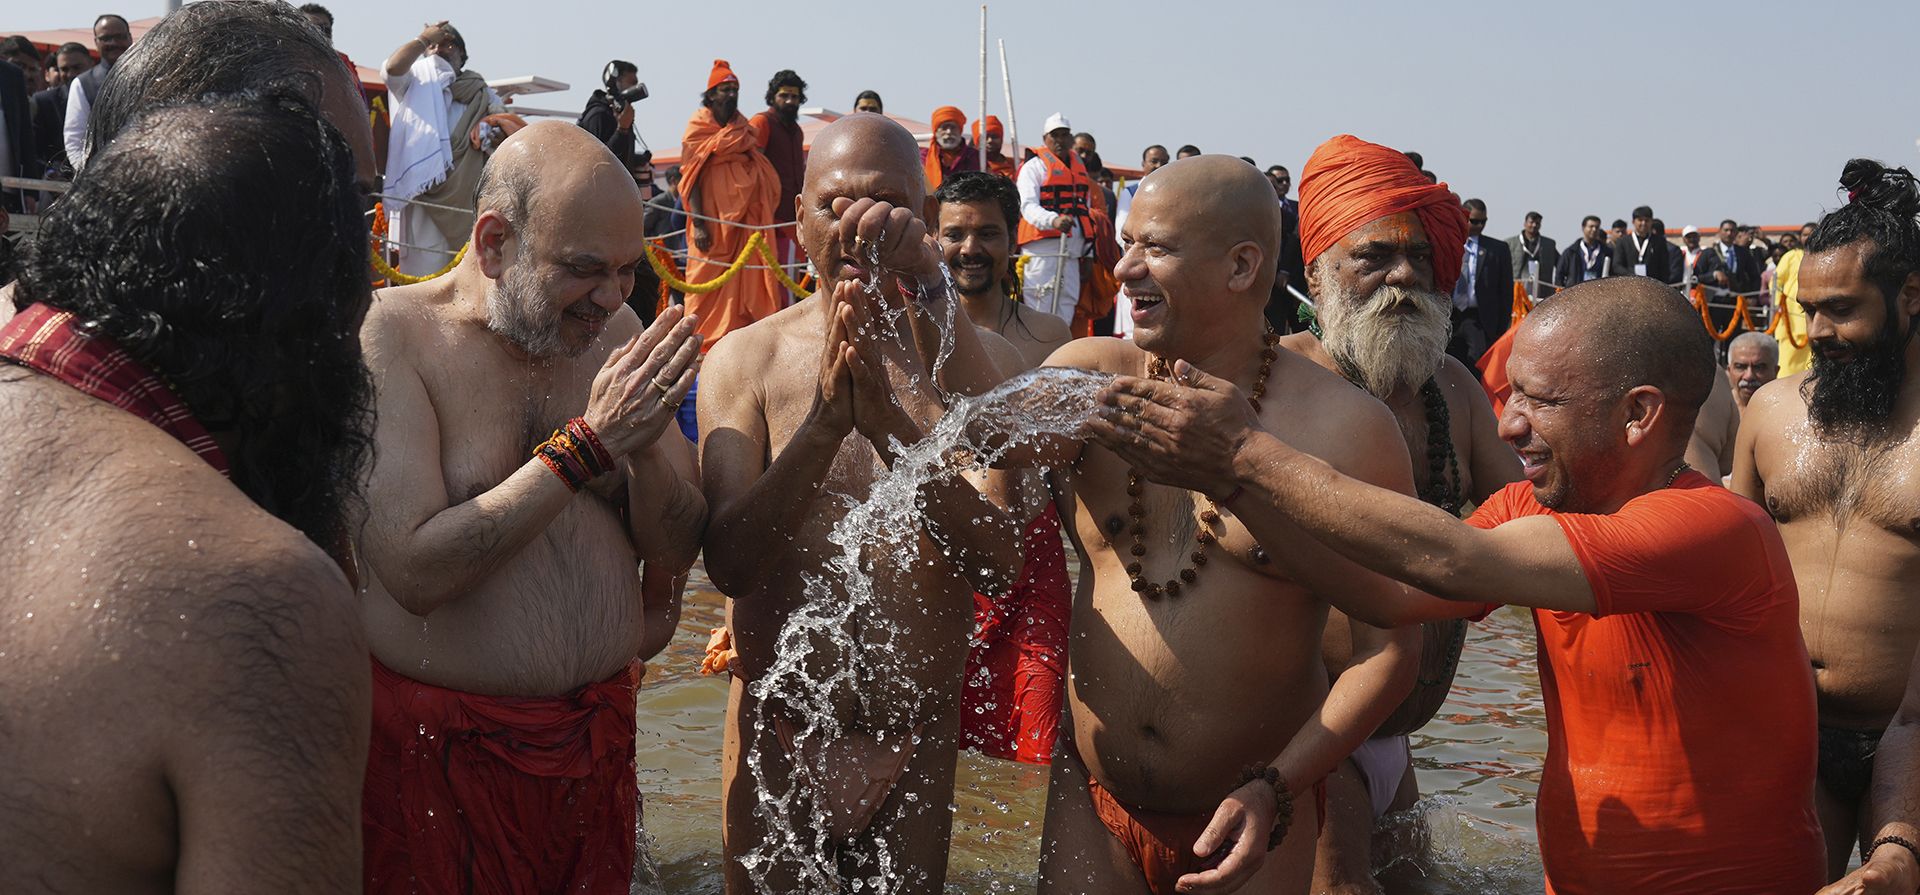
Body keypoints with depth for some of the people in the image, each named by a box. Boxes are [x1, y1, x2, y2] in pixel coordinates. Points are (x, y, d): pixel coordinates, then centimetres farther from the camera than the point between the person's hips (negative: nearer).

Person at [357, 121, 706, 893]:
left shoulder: (613, 330, 3)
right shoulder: (391, 335, -12)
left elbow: (680, 550, 4)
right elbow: (414, 570, -23)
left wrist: (646, 447, -16)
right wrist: (589, 444, -22)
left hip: (597, 735, 5)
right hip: (440, 742, -4)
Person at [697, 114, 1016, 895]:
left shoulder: (961, 359, -3)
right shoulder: (746, 358, -5)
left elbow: (997, 563, -16)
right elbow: (729, 563, -16)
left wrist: (892, 425, -28)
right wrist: (825, 420, -28)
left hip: (918, 749, 1)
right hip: (778, 742, -1)